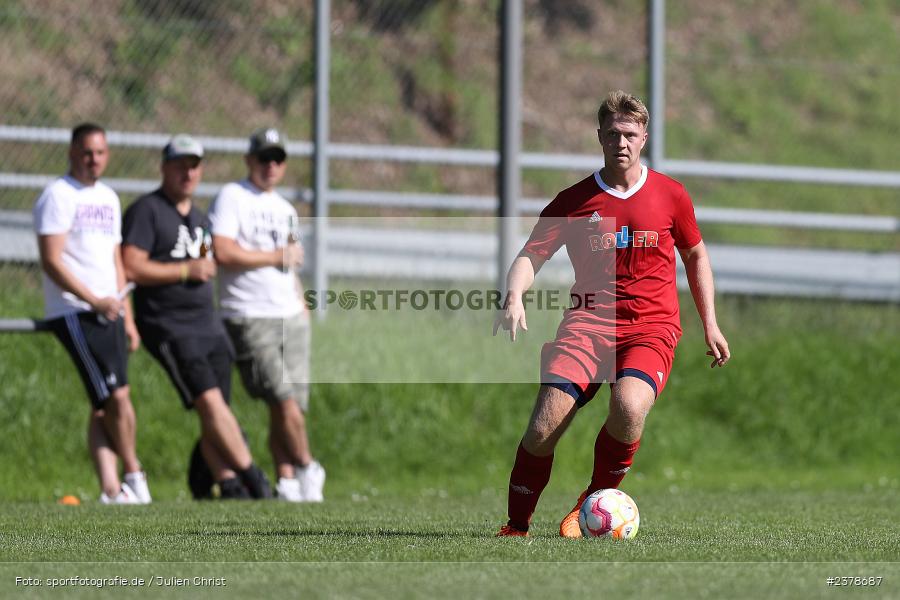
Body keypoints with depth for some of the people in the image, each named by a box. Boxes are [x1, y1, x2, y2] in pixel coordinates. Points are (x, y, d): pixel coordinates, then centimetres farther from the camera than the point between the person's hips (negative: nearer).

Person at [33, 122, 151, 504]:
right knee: (116, 396, -13)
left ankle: (111, 489, 2)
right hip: (74, 312, -8)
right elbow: (51, 261, -13)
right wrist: (95, 301, -19)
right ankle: (133, 475, 0)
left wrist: (127, 317, 19)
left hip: (108, 312, 8)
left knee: (105, 404, 4)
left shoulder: (108, 198, 19)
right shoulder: (58, 196, -6)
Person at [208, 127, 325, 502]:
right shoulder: (232, 198, -4)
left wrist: (302, 307, 18)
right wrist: (277, 256, -9)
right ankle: (306, 469, -3)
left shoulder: (284, 209, 21)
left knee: (291, 407, 0)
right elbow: (223, 253, -17)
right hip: (250, 319, -7)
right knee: (284, 400, -16)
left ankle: (287, 482, 4)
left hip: (291, 317, 7)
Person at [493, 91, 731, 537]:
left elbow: (695, 256, 21)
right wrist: (514, 296, -23)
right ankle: (516, 526, -1)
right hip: (589, 320, 1)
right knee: (546, 422, -19)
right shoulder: (575, 200, 4)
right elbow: (531, 255, -1)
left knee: (629, 407, -31)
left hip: (652, 327, 0)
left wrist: (710, 325, 20)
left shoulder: (670, 195, 7)